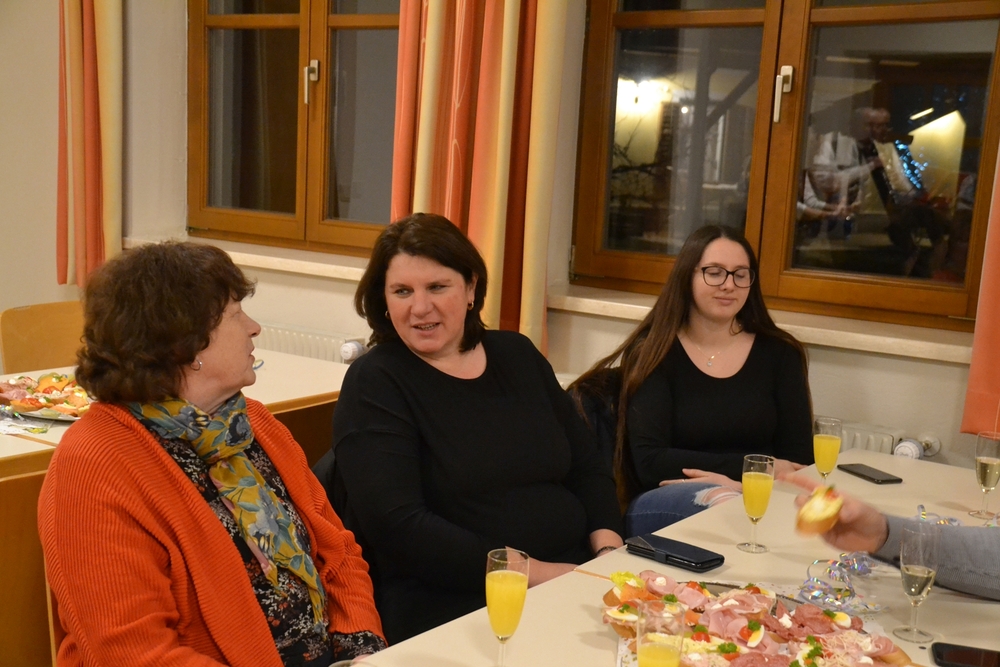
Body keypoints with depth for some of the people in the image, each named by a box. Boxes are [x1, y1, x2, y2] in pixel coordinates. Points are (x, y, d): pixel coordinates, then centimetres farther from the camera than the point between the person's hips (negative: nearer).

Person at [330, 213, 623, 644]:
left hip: (575, 576, 6)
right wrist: (530, 572, -17)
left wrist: (609, 549, -3)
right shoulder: (375, 384, -4)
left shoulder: (517, 355, 13)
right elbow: (395, 524, -15)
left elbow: (587, 467, 16)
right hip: (451, 606, -6)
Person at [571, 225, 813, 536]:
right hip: (664, 506, -3)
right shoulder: (653, 353, 2)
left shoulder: (779, 353, 10)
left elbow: (799, 460, 4)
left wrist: (735, 483, -17)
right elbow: (650, 463, -8)